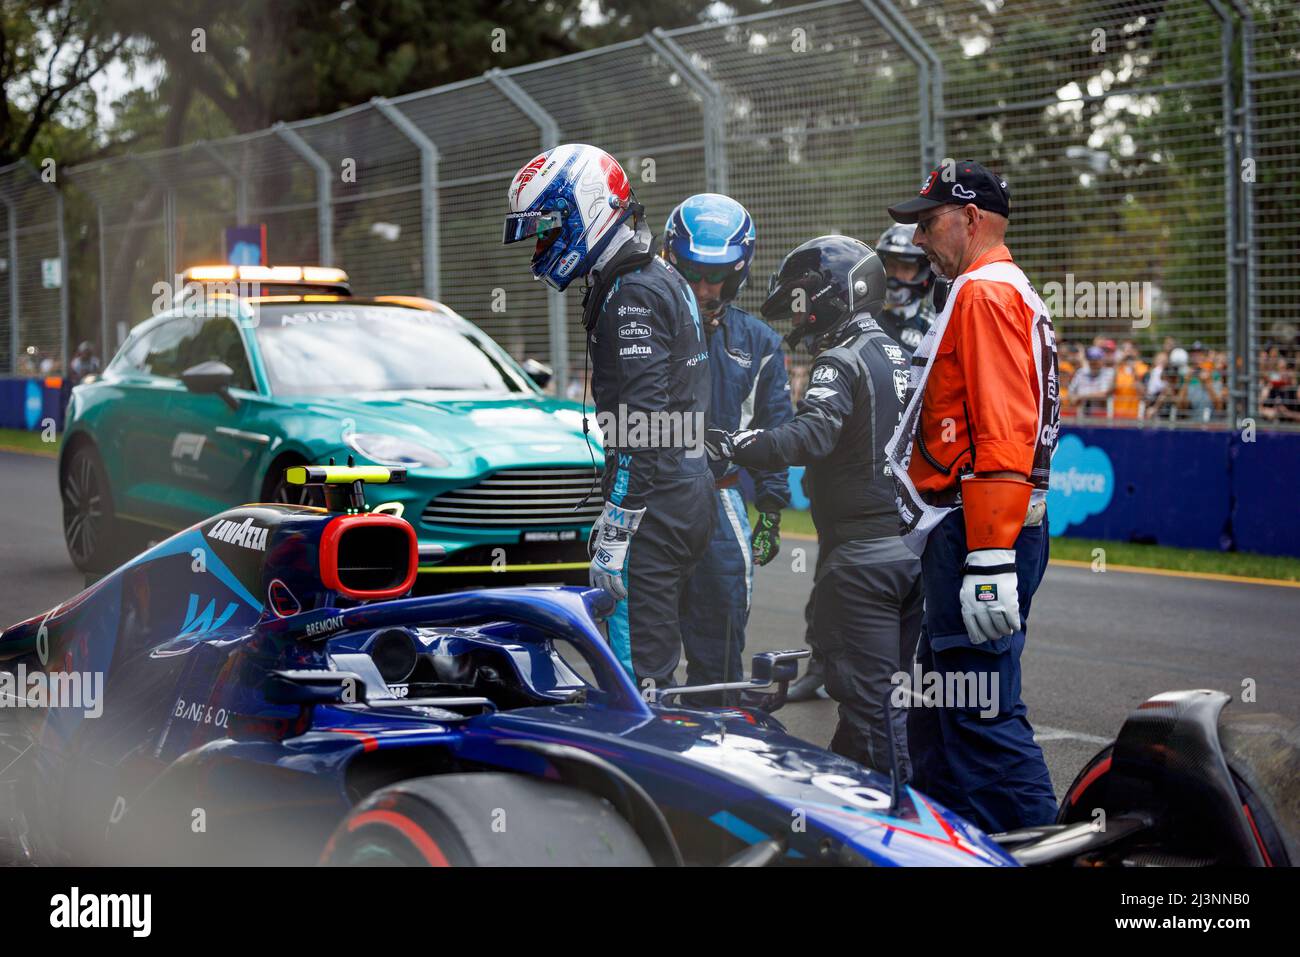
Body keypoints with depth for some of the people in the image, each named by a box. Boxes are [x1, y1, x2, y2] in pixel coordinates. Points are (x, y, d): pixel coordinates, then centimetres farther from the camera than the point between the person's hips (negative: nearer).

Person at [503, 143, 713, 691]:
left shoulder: (633, 295, -14)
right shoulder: (659, 279, 18)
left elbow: (642, 426, -22)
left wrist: (614, 535, -22)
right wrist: (613, 518, 26)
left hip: (654, 506, -10)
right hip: (687, 496, 10)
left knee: (638, 672, -10)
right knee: (653, 670, 14)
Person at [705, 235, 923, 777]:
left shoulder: (841, 361, -12)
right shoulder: (896, 356, 15)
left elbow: (811, 436, -30)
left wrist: (734, 446, -35)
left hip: (862, 554, -9)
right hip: (913, 545, 9)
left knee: (866, 695, -4)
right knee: (892, 687, 16)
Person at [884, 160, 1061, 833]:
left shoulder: (986, 293, -9)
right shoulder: (1002, 293, 24)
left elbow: (1002, 436, -20)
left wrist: (990, 562, -26)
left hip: (983, 533, -11)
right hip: (967, 537, 11)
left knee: (982, 720, -12)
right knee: (937, 716, 15)